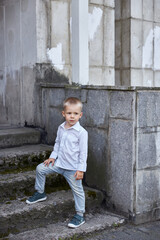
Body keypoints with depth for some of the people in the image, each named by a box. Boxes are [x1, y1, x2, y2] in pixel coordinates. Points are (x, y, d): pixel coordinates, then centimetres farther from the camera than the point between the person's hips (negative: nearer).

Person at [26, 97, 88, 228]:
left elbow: (83, 152, -15)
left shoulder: (82, 132, -17)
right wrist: (53, 156, 8)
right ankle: (40, 193, 29)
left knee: (77, 190, 1)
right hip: (59, 163, 6)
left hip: (73, 168, -6)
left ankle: (80, 215, 16)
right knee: (40, 168, 9)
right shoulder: (61, 128, 2)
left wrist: (81, 169, -16)